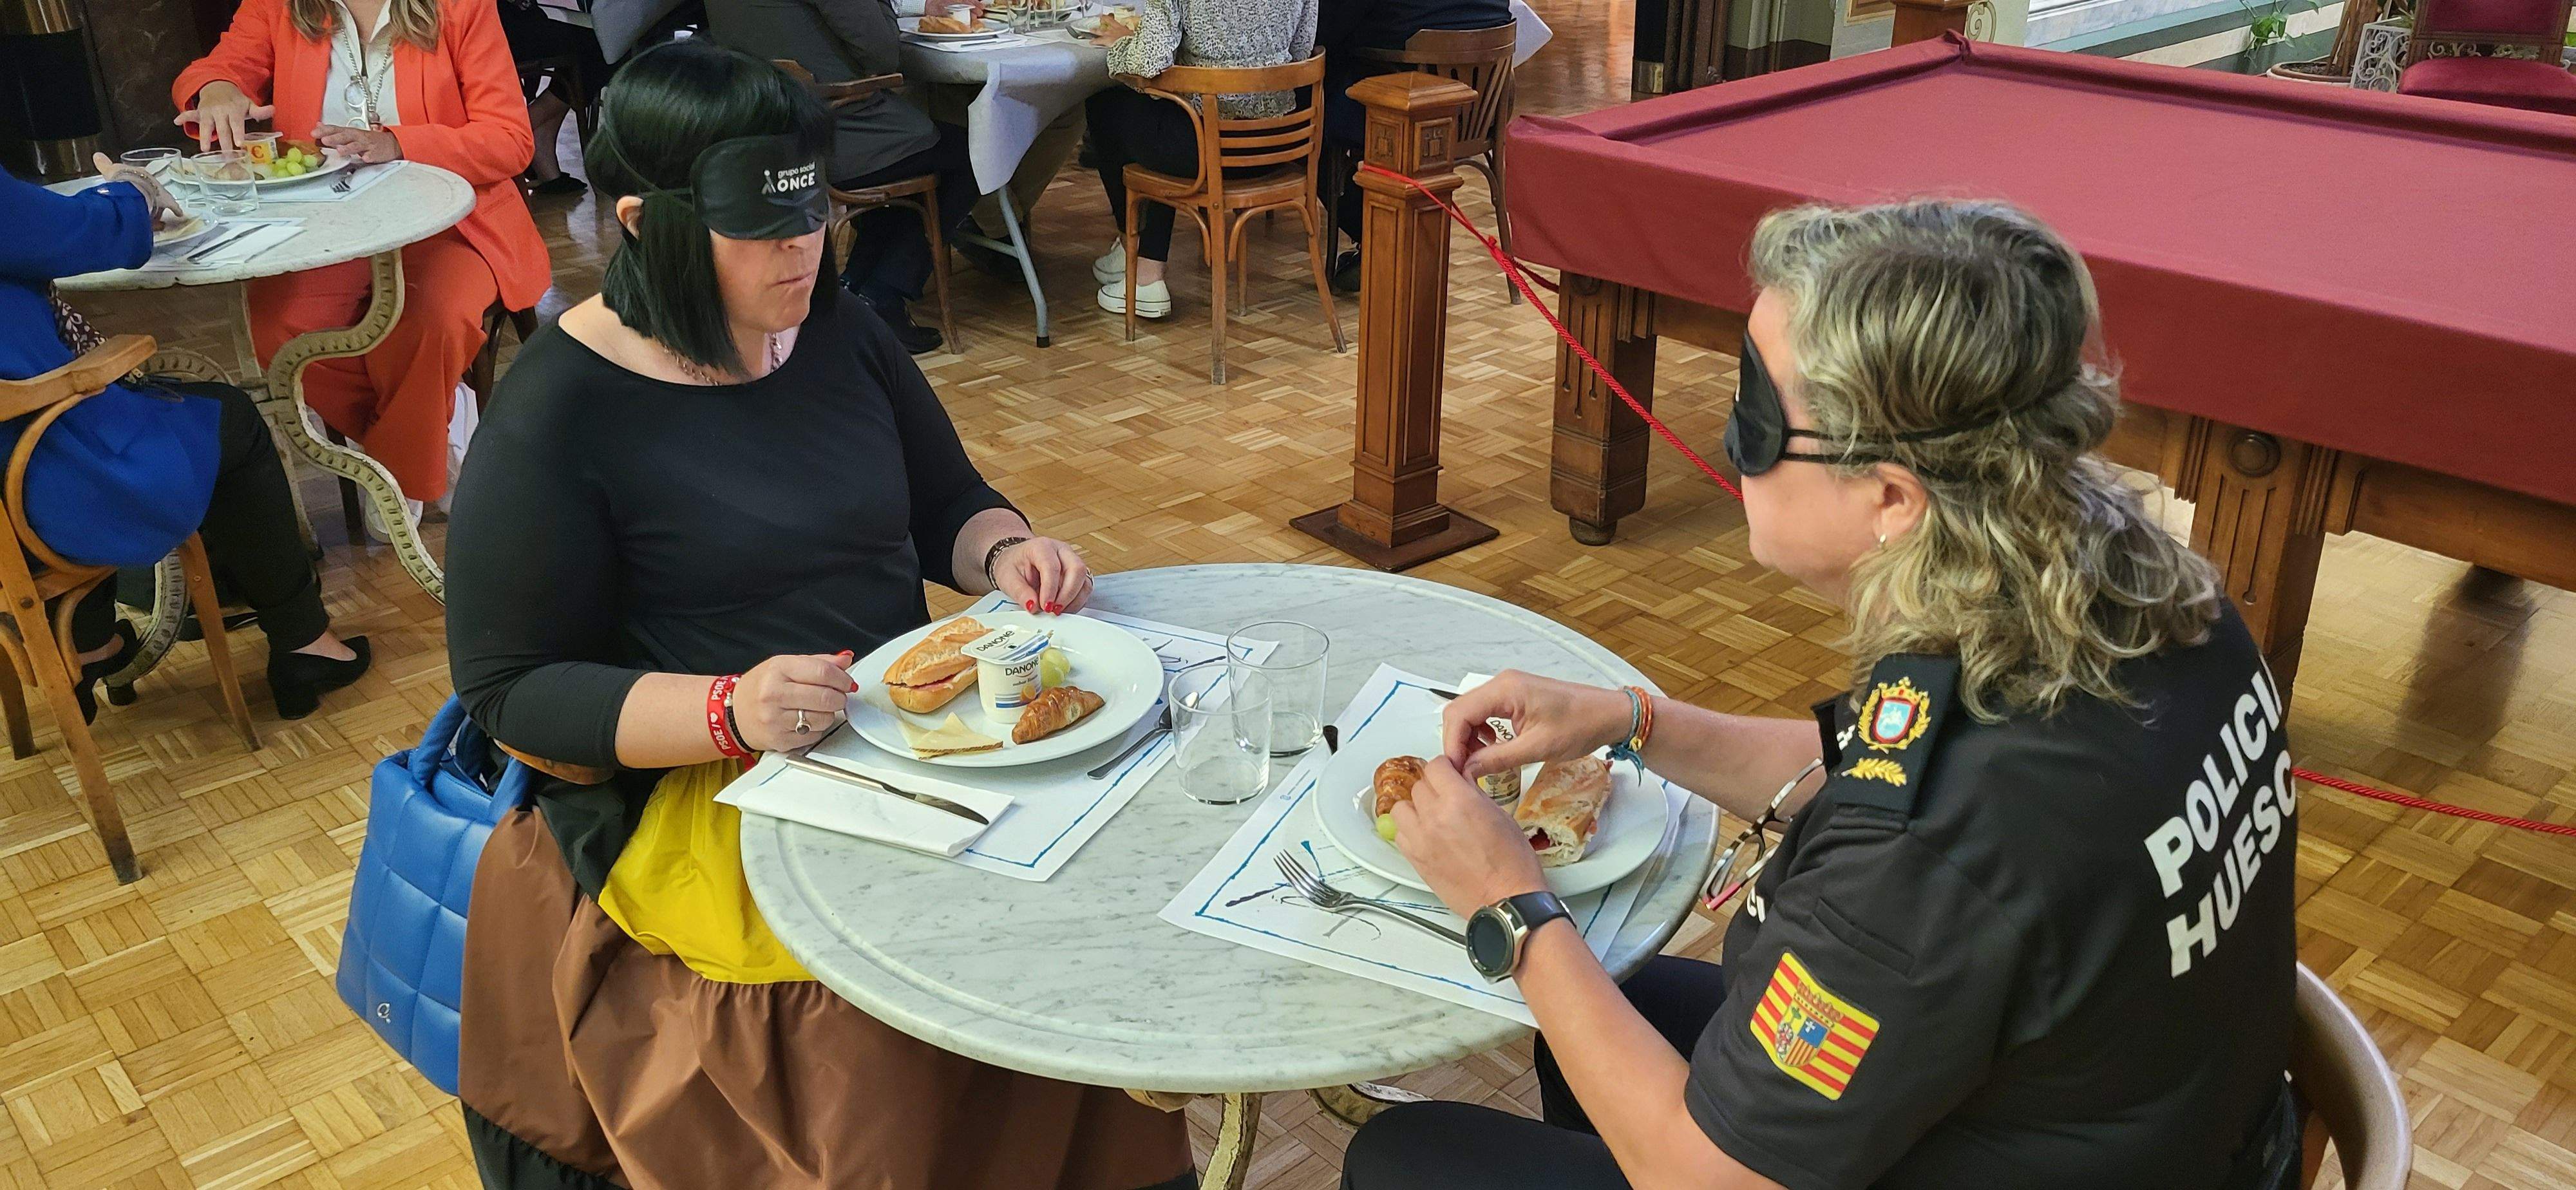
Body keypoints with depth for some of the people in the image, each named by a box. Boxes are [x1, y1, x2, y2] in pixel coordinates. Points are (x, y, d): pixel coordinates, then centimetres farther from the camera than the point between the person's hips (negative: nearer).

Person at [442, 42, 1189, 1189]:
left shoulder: (838, 334, 7)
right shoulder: (553, 416, -10)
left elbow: (948, 508, 17)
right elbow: (511, 689, -9)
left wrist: (1008, 553, -7)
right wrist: (729, 712, -24)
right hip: (686, 786, -5)